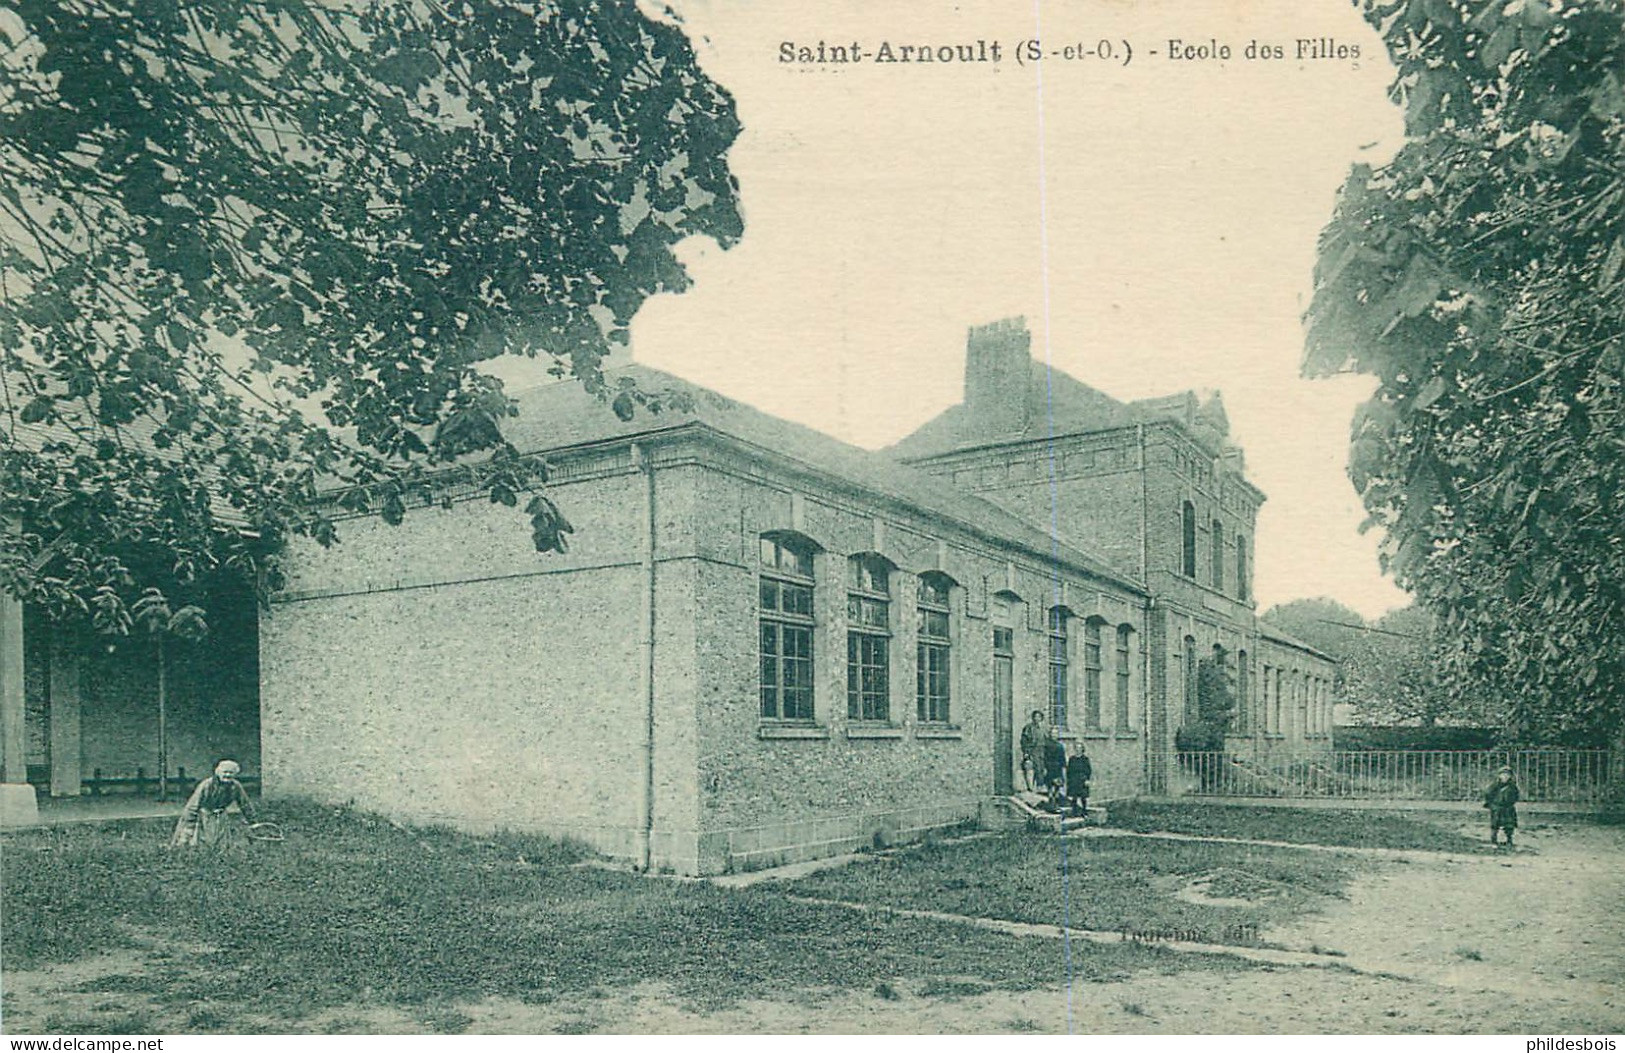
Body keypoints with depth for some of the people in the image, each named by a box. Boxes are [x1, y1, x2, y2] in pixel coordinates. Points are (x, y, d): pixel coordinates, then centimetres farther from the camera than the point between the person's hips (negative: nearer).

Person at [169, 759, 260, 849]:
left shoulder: (236, 787, -9)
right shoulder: (207, 785, -24)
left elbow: (245, 804, 6)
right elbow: (193, 804, -21)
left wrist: (253, 819, 16)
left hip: (218, 820, 4)